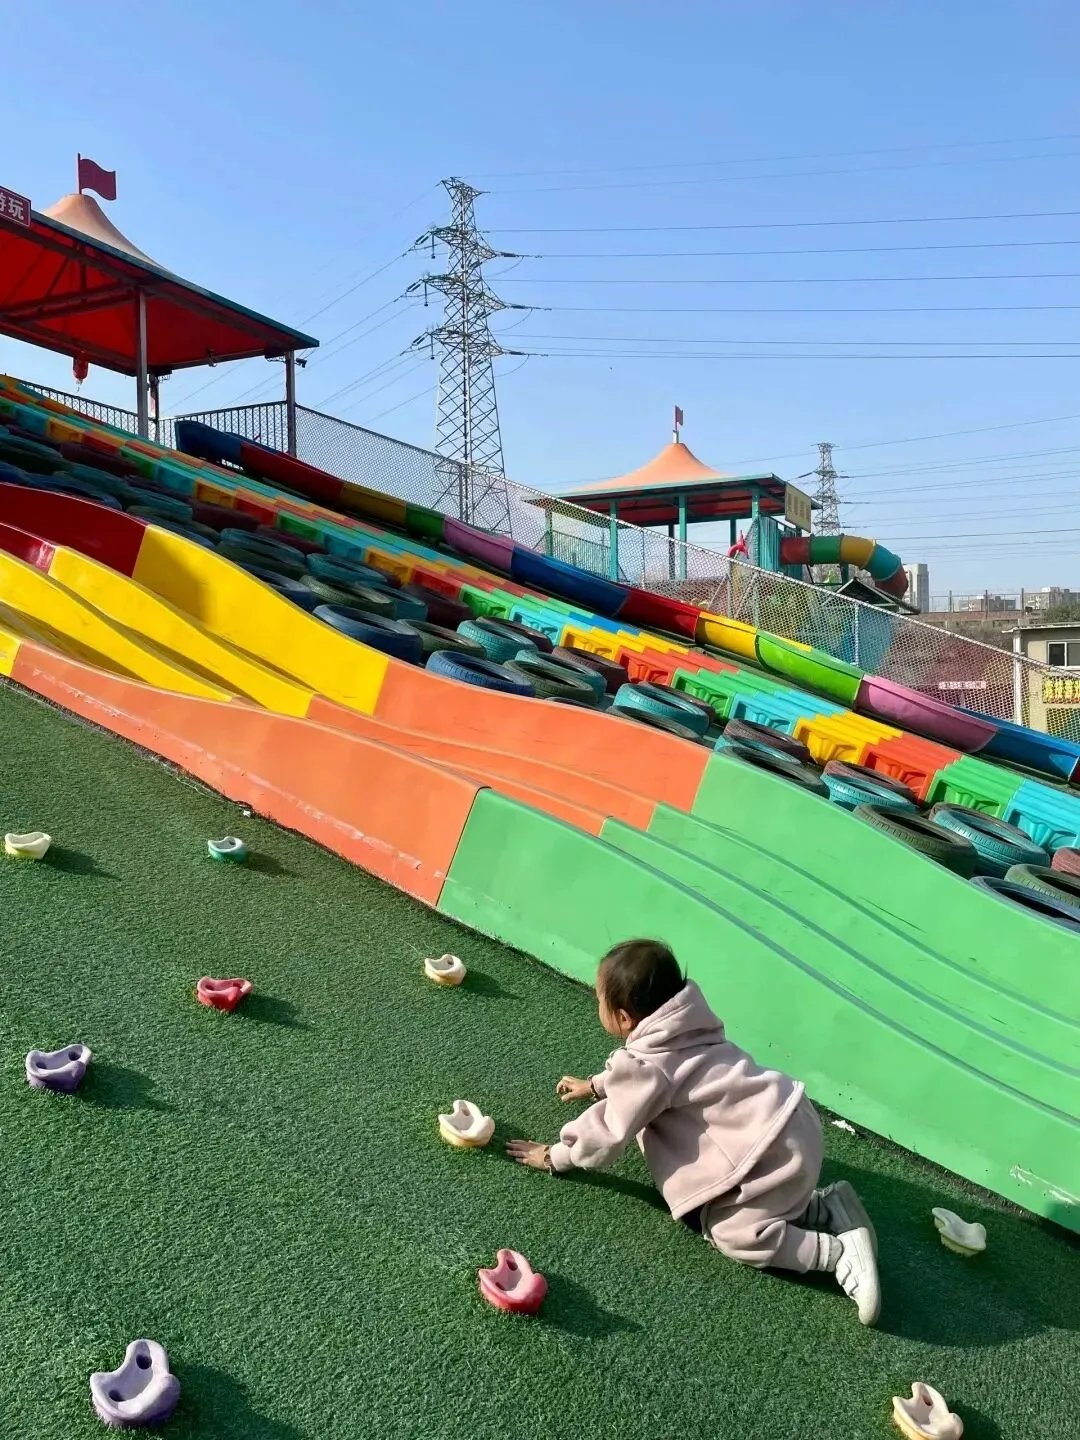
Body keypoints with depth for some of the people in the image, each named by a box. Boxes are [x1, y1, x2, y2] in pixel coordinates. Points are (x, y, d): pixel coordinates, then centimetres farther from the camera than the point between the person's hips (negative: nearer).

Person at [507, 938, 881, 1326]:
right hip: (786, 1123, 9)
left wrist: (554, 1157, 7)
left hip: (773, 1149, -9)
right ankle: (823, 1205, 10)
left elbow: (609, 1132, -8)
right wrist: (596, 1085, 42)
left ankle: (841, 1252, -9)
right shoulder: (676, 1031, 8)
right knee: (711, 1209, 12)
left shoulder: (646, 1065, -17)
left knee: (733, 1233, -7)